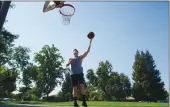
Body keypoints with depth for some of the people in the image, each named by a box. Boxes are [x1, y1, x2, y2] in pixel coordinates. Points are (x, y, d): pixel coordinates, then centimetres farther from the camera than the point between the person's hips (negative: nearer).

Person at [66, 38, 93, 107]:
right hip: (73, 74, 2)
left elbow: (88, 51, 9)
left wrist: (90, 42, 3)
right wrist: (70, 61, -8)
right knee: (74, 88, -2)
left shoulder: (80, 57, 16)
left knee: (82, 86, -17)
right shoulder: (71, 59, 23)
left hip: (80, 74, -2)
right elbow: (67, 65, 13)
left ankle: (84, 101, -17)